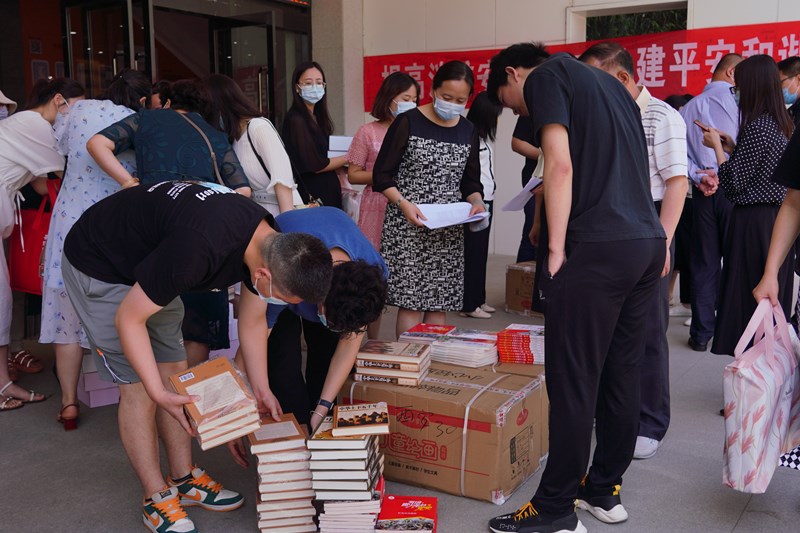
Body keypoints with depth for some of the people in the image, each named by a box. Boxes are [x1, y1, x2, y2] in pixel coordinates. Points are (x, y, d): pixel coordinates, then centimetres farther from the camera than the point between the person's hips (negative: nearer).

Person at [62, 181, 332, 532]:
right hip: (97, 265, -8)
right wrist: (159, 394, -30)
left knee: (176, 373, 7)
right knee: (137, 385, -8)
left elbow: (253, 322, 2)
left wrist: (261, 390, 4)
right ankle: (157, 499, 7)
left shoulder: (271, 244, -15)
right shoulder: (199, 247, -41)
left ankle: (184, 479, 20)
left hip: (147, 262, 8)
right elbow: (128, 318, -29)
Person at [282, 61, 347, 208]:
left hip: (329, 194, 8)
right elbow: (316, 165, -15)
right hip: (311, 195, -8)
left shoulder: (318, 118, 14)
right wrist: (349, 158, -5)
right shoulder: (296, 120, -12)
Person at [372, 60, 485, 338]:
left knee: (439, 304, 6)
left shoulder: (468, 132, 12)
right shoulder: (407, 123, -3)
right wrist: (403, 203, -18)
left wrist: (476, 201, -3)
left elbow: (471, 181, 18)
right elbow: (382, 175, -3)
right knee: (411, 302, -6)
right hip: (407, 227, -4)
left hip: (448, 231, 4)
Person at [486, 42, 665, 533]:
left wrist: (556, 249, -10)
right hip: (648, 243, 9)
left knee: (574, 380, -2)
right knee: (622, 374, 14)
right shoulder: (607, 82, 25)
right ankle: (606, 489, 25)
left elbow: (561, 166, -13)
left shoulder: (546, 77, 1)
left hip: (597, 248, -9)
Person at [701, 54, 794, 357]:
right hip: (779, 219, 9)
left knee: (747, 296, -4)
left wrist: (717, 147, -3)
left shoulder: (757, 127, -15)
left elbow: (733, 182, -15)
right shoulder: (783, 125, 12)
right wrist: (732, 147, 16)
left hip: (754, 222, -9)